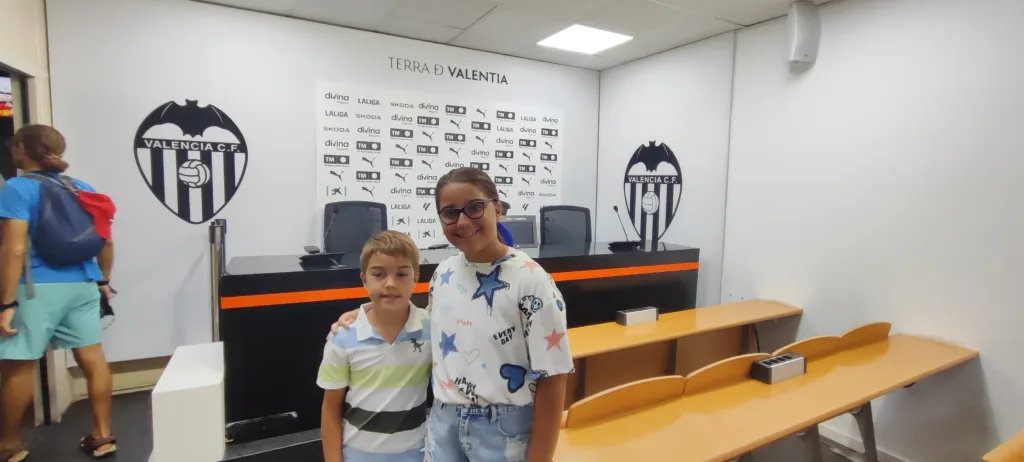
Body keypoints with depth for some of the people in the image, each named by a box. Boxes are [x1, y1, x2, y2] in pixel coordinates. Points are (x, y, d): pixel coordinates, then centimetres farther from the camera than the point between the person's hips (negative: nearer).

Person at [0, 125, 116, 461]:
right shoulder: (84, 189, 9)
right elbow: (106, 242, 13)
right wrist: (104, 280, 23)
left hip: (38, 289, -5)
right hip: (82, 285, 6)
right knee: (92, 358, 6)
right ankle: (102, 434, 14)